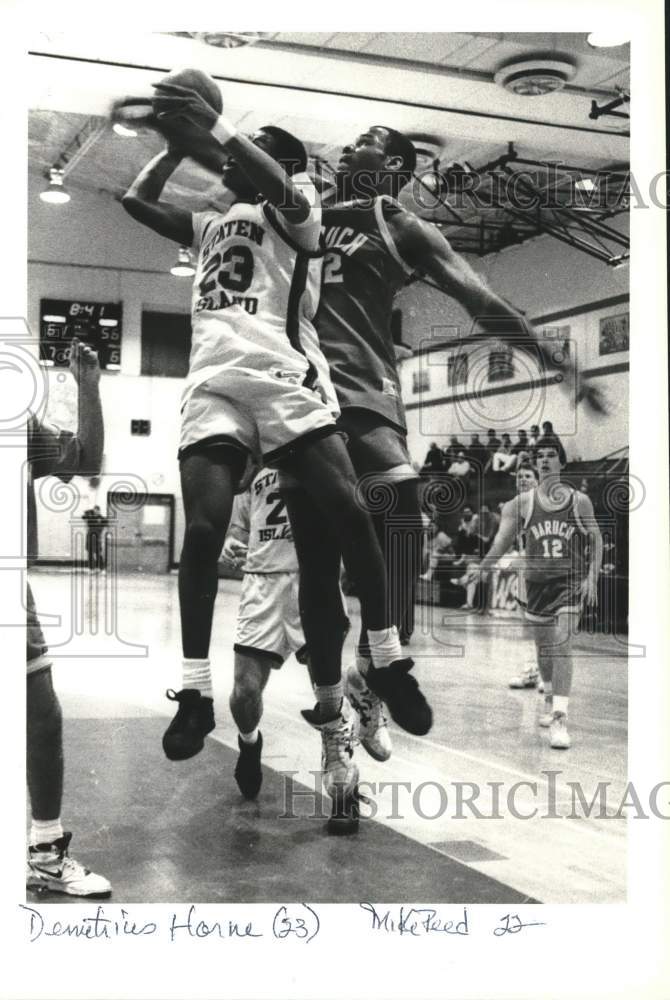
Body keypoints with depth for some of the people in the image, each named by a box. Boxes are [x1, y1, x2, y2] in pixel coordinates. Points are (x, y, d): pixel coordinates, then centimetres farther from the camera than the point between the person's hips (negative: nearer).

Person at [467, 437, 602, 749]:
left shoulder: (580, 501, 0)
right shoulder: (522, 503, 1)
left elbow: (596, 541, 6)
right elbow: (503, 538, -7)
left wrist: (592, 577, -5)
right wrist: (482, 567, -22)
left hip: (571, 582, -2)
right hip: (537, 582, 2)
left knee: (562, 646, -15)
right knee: (543, 648, 15)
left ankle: (559, 718, -16)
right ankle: (550, 699, 41)